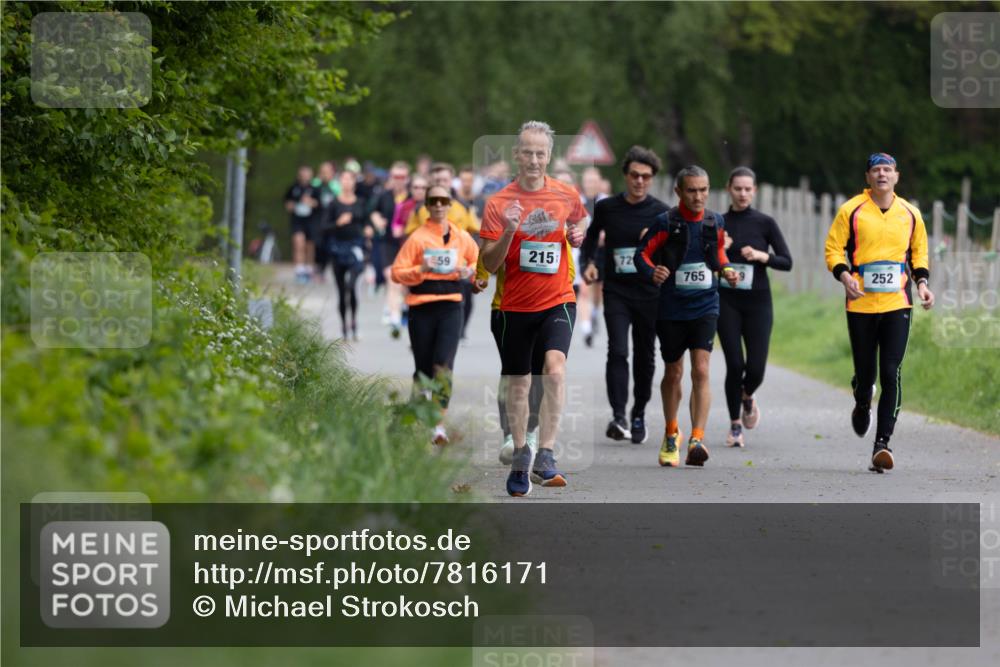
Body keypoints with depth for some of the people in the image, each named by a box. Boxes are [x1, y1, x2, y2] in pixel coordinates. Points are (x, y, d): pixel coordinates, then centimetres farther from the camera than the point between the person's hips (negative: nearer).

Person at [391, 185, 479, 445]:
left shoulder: (462, 237, 7)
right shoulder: (417, 238, 0)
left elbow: (477, 260, 22)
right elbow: (397, 272, -1)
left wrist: (470, 271, 1)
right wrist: (421, 270, -18)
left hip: (450, 308, 0)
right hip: (421, 308, 0)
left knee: (443, 366, -15)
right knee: (423, 369, 5)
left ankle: (439, 425, -19)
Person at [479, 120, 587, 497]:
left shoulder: (566, 196, 1)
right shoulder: (498, 203, -4)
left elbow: (581, 219, 25)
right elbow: (490, 264, -5)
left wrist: (578, 234, 2)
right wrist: (508, 232, -22)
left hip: (557, 300, -1)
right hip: (516, 305, 1)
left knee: (556, 368, -24)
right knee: (518, 384, 10)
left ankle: (545, 456, -23)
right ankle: (520, 458, 28)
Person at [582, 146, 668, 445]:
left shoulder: (661, 213, -1)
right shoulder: (606, 207, 3)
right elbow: (592, 236, 21)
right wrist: (588, 264, 6)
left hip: (649, 293, 0)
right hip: (616, 292, 0)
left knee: (645, 357, 8)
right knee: (617, 351, -16)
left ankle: (638, 416, 23)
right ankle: (618, 416, -21)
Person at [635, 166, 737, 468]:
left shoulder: (715, 222, 3)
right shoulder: (665, 223, -8)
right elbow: (641, 254, -5)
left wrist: (725, 270, 0)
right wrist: (652, 272, -25)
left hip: (705, 306, 1)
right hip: (671, 308, -1)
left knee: (701, 370, -14)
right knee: (673, 373, 11)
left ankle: (697, 440, -21)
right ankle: (671, 434, 34)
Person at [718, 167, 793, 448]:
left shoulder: (765, 223, 1)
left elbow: (787, 262, 0)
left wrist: (762, 256, -16)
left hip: (758, 301, 0)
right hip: (727, 301, 0)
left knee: (756, 368, -5)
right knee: (735, 365, -7)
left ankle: (747, 396, 30)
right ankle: (735, 424, 9)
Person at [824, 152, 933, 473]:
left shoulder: (910, 214, 9)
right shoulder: (852, 210, 1)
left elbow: (919, 251, 22)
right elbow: (833, 248, 3)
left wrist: (922, 283, 6)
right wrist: (844, 275, -16)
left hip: (897, 304, 1)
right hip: (861, 304, -1)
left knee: (891, 373, -11)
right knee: (865, 373, 5)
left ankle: (882, 443, -11)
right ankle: (862, 406, 42)